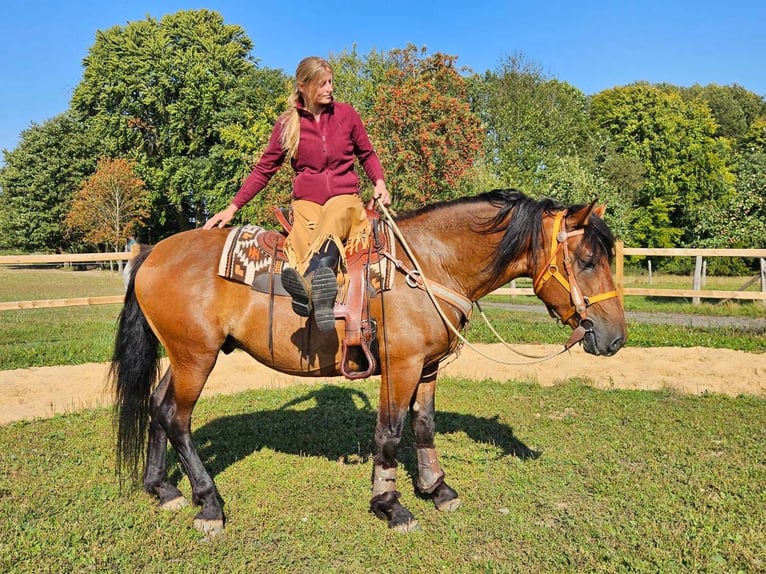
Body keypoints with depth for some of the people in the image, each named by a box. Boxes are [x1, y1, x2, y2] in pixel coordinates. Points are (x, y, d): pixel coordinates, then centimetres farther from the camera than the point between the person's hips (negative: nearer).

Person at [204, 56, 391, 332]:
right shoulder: (287, 124, 6)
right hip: (306, 201, 2)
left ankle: (307, 280, -64)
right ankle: (318, 297, -57)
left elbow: (367, 154, 19)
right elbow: (263, 169, 12)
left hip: (345, 197, -2)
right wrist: (232, 208, 8)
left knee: (333, 218, -40)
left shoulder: (346, 114, 8)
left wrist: (379, 182, -2)